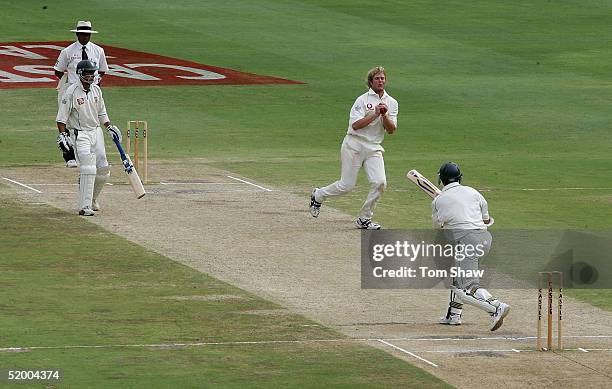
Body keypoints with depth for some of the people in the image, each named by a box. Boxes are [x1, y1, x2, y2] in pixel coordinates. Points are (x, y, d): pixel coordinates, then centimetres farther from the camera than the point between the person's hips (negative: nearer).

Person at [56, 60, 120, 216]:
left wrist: (110, 127, 13)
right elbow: (61, 117, -12)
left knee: (103, 168, 6)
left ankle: (92, 199, 29)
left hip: (96, 131, 7)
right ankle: (85, 207, -16)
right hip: (79, 134, -7)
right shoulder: (71, 92, -13)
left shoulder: (96, 90, 7)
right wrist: (62, 135, -20)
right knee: (88, 169, -17)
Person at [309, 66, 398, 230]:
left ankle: (364, 219, 1)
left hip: (374, 148, 4)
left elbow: (391, 130, 2)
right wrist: (375, 114, -23)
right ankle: (318, 195, 26)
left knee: (379, 182, -14)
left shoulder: (392, 103, 9)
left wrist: (385, 115, -15)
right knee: (347, 185, -4)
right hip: (355, 145, -4)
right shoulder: (363, 100, -6)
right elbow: (355, 125, -17)